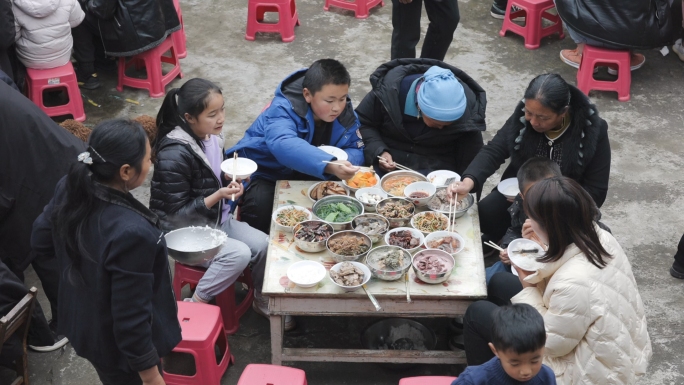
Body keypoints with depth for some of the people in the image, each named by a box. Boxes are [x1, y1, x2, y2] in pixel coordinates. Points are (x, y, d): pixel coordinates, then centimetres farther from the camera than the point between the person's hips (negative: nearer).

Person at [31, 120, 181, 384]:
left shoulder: (69, 188, -15)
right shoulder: (131, 232, -38)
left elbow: (41, 240, 4)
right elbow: (131, 319, -29)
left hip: (83, 325, 7)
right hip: (120, 345, -7)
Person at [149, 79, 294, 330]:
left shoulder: (211, 136, -1)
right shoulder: (174, 155, -26)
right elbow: (178, 212, -21)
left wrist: (232, 185, -4)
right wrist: (219, 196, -29)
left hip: (217, 220, 8)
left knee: (263, 245, -8)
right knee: (239, 254, -26)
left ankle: (263, 300, 16)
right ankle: (196, 305, -9)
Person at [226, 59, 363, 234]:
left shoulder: (345, 113, -11)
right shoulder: (284, 109, -30)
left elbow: (356, 149, -5)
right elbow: (284, 145, -50)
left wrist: (342, 162, -32)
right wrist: (329, 165, -65)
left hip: (306, 175, 6)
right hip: (265, 173, -6)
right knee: (259, 206, -34)